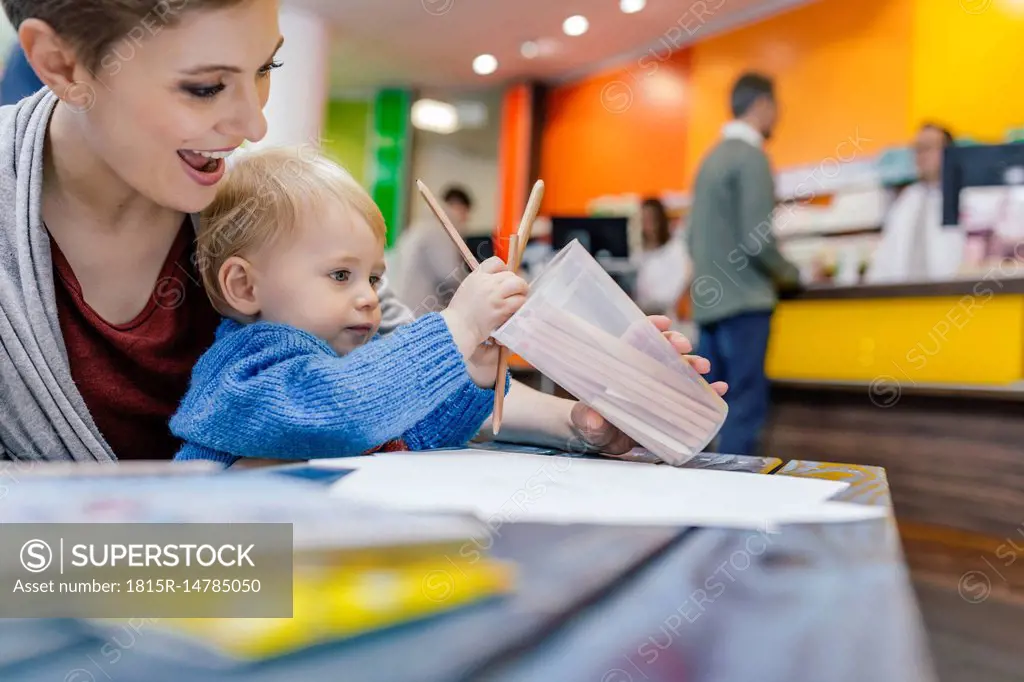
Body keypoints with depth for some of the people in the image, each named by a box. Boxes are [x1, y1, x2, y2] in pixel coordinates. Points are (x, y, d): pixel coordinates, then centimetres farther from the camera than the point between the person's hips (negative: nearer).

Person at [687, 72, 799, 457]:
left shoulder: (712, 157, 17)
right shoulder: (751, 156, -9)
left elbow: (693, 236, 17)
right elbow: (756, 240, -15)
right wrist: (789, 275, 1)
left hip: (709, 300, 8)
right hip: (743, 301, -8)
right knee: (744, 409, -6)